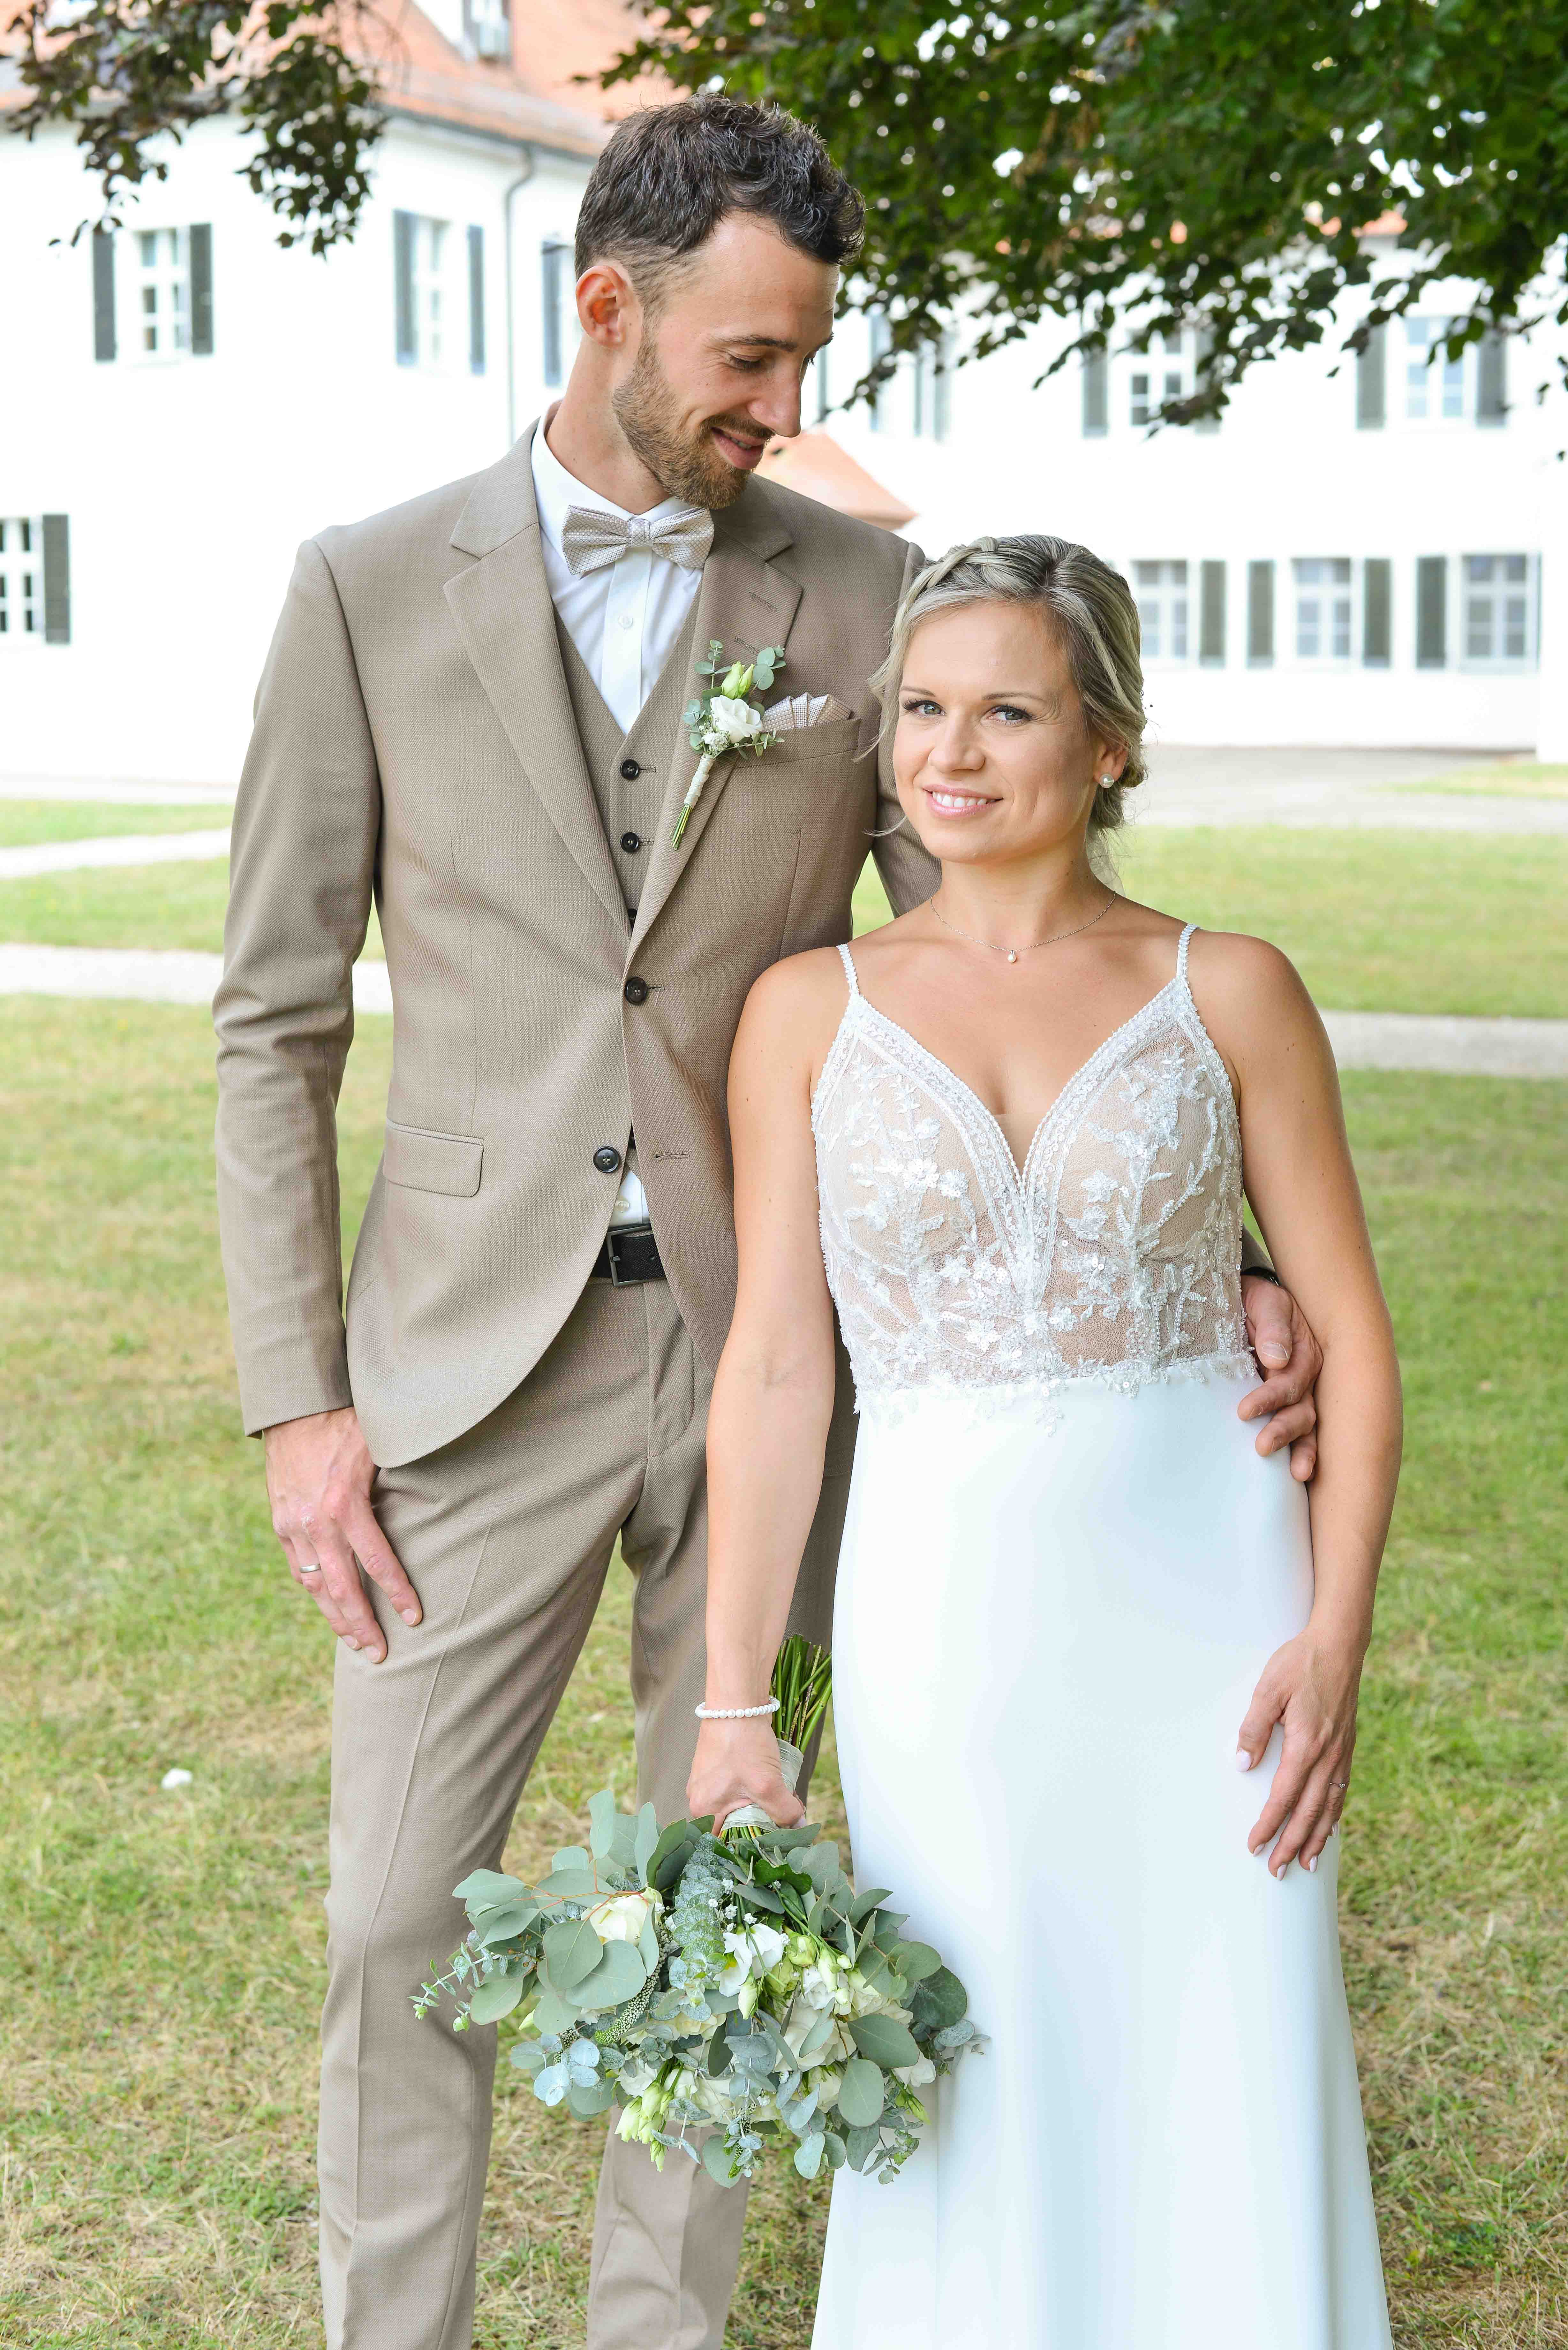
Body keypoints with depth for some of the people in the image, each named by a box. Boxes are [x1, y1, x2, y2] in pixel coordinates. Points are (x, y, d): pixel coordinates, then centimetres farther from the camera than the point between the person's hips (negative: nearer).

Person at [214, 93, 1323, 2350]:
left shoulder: (858, 593, 2)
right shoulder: (372, 589, -1)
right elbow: (276, 1023, 0)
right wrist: (297, 1401, -5)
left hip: (763, 1347, 1)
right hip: (481, 1359, -1)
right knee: (402, 1919, 3)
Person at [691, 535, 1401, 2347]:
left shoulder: (1228, 993, 1)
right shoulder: (811, 1012, 3)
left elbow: (1350, 1331, 2)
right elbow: (773, 1369, 1)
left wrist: (1337, 1631, -9)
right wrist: (732, 1708, -3)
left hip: (1205, 1600, 0)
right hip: (945, 1623, 0)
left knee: (1227, 2100, 5)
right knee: (979, 2115, 7)